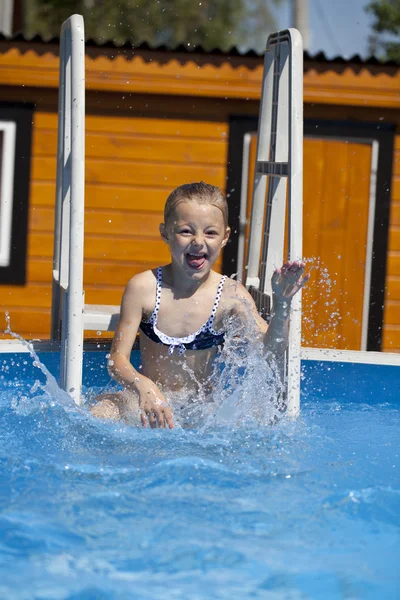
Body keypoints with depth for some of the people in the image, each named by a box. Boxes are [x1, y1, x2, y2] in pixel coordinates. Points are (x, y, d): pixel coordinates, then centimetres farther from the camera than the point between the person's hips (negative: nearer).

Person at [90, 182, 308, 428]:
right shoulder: (144, 287, -10)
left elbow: (270, 349, -18)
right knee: (102, 411, -30)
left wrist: (282, 304, -36)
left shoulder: (231, 294, -8)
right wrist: (144, 387, -32)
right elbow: (118, 359, -10)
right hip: (147, 400, -1)